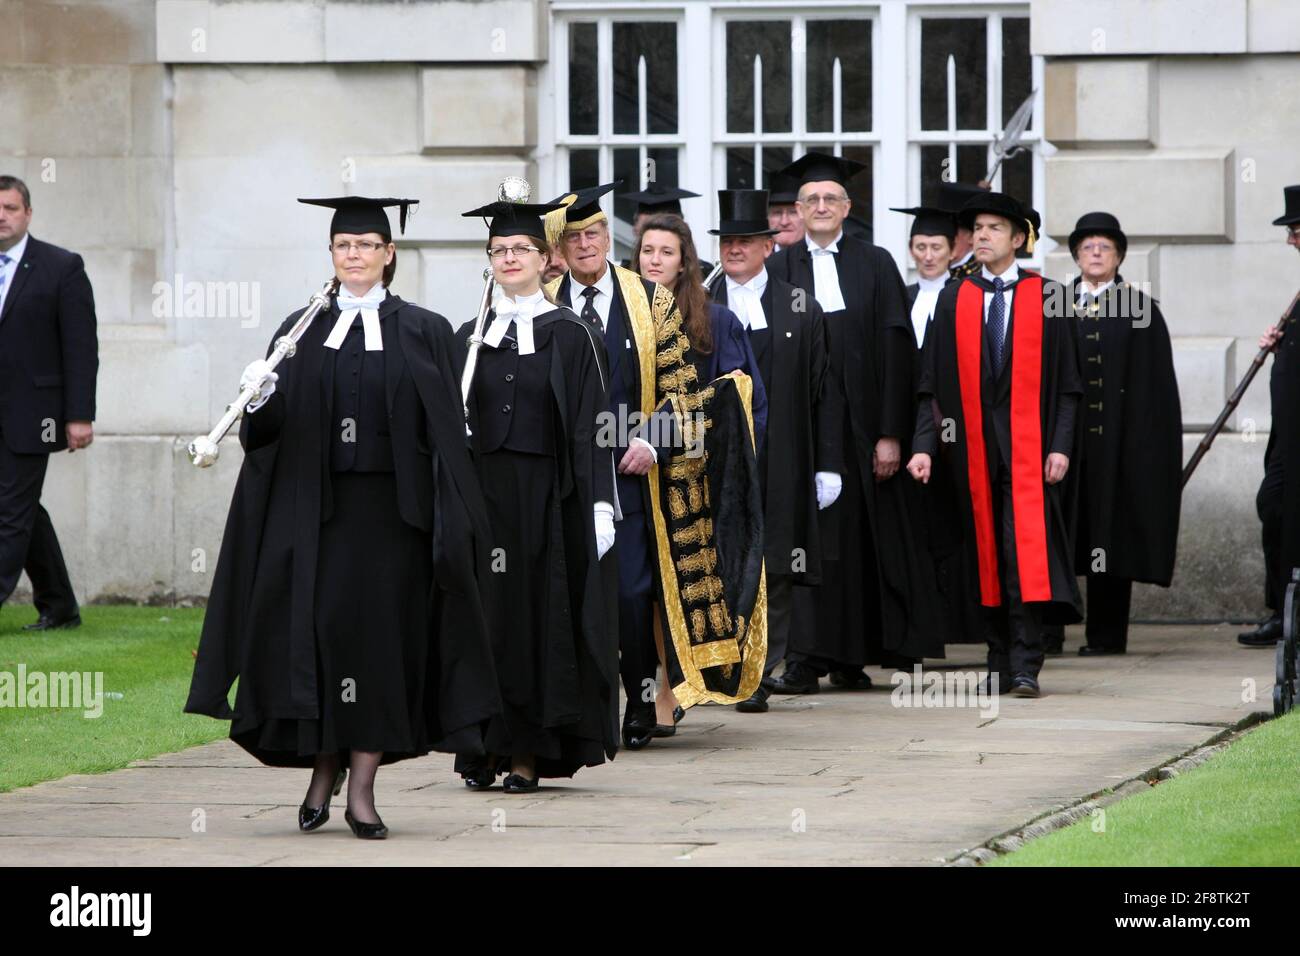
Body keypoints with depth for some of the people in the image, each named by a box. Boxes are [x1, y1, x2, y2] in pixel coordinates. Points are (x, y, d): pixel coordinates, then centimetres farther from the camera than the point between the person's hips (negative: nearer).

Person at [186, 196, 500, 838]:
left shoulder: (422, 332, 4)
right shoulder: (302, 331, 10)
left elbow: (444, 431, 0)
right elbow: (272, 428, 4)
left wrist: (450, 521, -8)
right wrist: (260, 401, -19)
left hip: (391, 506, -2)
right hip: (312, 505, 2)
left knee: (381, 635, -2)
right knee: (313, 632, -2)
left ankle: (361, 789, 2)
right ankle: (323, 768, 14)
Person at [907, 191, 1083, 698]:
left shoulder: (1046, 296, 3)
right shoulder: (954, 301, 9)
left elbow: (1065, 381, 1)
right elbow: (933, 383, 7)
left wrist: (1060, 446, -8)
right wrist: (924, 445, -3)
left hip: (1028, 444, -3)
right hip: (974, 446, 3)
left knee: (1027, 547, -12)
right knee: (988, 552, 5)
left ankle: (1026, 667, -15)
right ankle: (999, 663, 12)